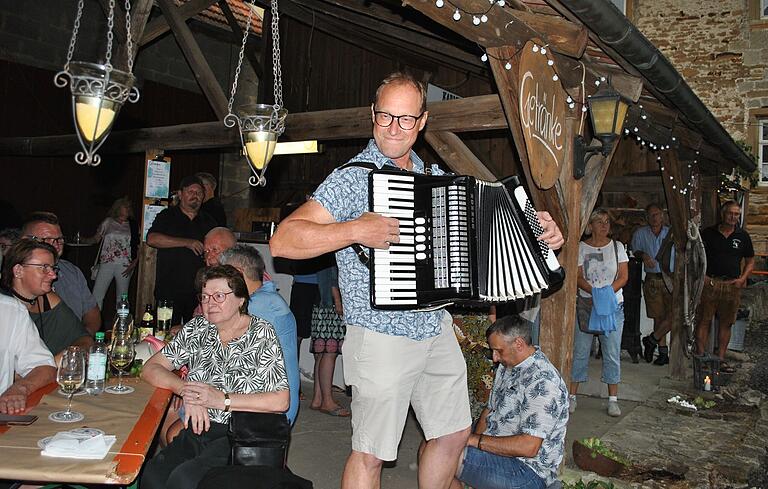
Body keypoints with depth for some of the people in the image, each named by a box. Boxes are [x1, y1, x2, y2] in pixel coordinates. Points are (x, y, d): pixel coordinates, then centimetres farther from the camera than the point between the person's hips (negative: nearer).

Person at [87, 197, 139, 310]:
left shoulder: (133, 225, 10)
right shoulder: (108, 222, 10)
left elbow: (139, 248, 8)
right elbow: (96, 239, 15)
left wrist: (133, 264, -2)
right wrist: (83, 240, -4)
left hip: (124, 265, 0)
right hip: (106, 263, 0)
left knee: (121, 298, 3)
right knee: (96, 296, -6)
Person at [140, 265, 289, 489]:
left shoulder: (262, 334, -1)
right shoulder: (197, 328, 13)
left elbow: (281, 401, -8)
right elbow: (151, 369, 13)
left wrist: (222, 400, -13)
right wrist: (186, 390, -5)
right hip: (198, 430, 4)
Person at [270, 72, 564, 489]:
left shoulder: (433, 176, 9)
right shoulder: (353, 177, -12)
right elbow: (282, 241, -19)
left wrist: (537, 233, 7)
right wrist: (356, 230, -29)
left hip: (437, 331, 7)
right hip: (381, 339, -7)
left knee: (453, 434, 19)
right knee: (370, 454, 4)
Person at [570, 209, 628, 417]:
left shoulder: (617, 246, 7)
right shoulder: (581, 247, 2)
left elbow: (623, 276, 2)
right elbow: (578, 277, -4)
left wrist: (608, 291, -15)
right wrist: (595, 292, -20)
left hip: (613, 304, 1)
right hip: (586, 304, -1)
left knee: (612, 353, 3)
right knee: (580, 351, 1)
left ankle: (613, 399, 11)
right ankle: (572, 395, 10)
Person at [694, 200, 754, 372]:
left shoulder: (743, 236, 10)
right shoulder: (708, 233, 4)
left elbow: (750, 261, 16)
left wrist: (742, 278, 1)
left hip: (732, 286, 2)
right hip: (709, 283, -2)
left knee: (726, 323, 7)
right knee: (704, 321, -3)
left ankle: (721, 359, 14)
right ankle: (700, 357, 2)